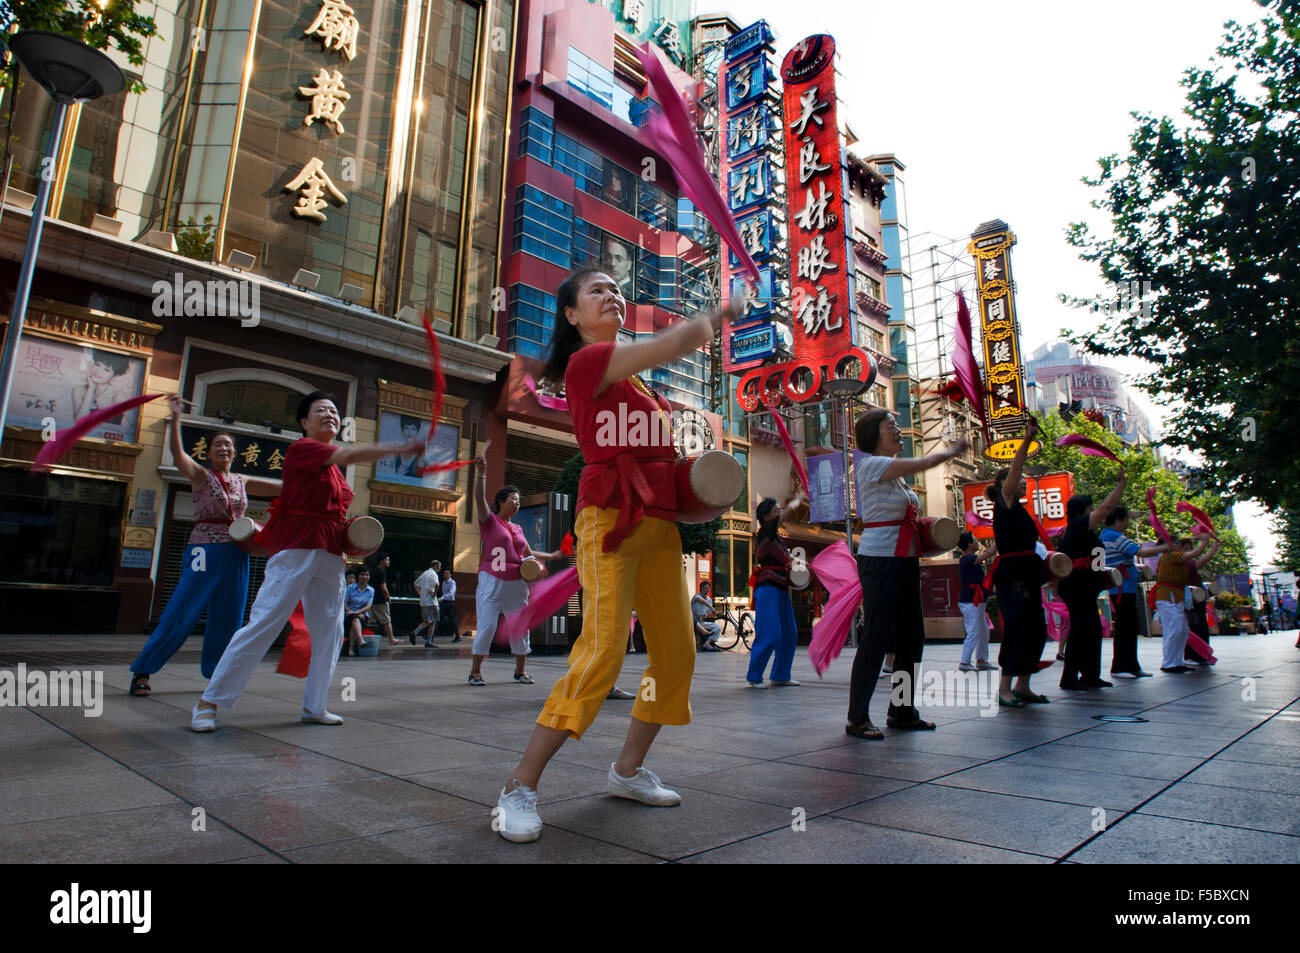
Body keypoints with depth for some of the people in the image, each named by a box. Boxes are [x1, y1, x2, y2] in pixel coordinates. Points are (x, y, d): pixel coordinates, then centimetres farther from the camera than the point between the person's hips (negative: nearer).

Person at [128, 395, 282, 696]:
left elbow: (283, 488, 17)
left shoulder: (242, 482, 14)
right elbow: (178, 454, -16)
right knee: (182, 613, -6)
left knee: (228, 617, 7)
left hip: (236, 555, 5)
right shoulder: (201, 476, 1)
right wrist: (175, 418, -27)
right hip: (205, 552, -5)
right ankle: (142, 671, 6)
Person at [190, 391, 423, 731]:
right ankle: (209, 702, 3)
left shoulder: (334, 467, 19)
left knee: (330, 632, 7)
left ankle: (314, 706, 18)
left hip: (330, 556, 8)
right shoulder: (300, 448, -4)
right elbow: (350, 454, -19)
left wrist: (351, 533, 9)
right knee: (263, 624, -8)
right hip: (295, 550, -8)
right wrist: (399, 447, -23)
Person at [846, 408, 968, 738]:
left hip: (905, 560, 9)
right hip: (879, 560, -9)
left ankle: (902, 711, 24)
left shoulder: (895, 473, 18)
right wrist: (953, 449, 2)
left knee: (911, 636, 11)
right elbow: (924, 463, -16)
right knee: (877, 636, -9)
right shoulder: (871, 465, -10)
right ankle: (857, 718, 0)